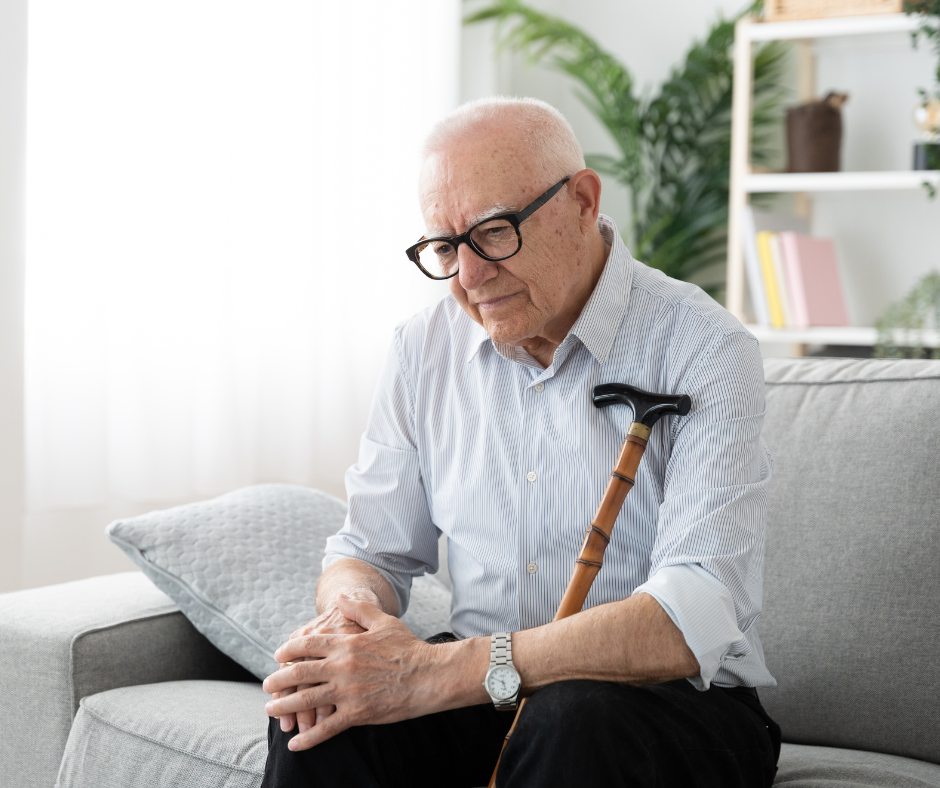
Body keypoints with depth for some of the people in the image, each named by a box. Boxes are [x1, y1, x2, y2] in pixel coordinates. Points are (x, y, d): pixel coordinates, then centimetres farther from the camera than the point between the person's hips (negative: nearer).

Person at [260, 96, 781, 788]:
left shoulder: (704, 353, -15)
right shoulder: (425, 349, 4)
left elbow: (694, 620, -27)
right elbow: (374, 549, 9)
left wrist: (438, 671, -34)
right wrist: (350, 616, -18)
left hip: (674, 701, -3)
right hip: (481, 698, 4)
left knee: (574, 723, -35)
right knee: (320, 709, -24)